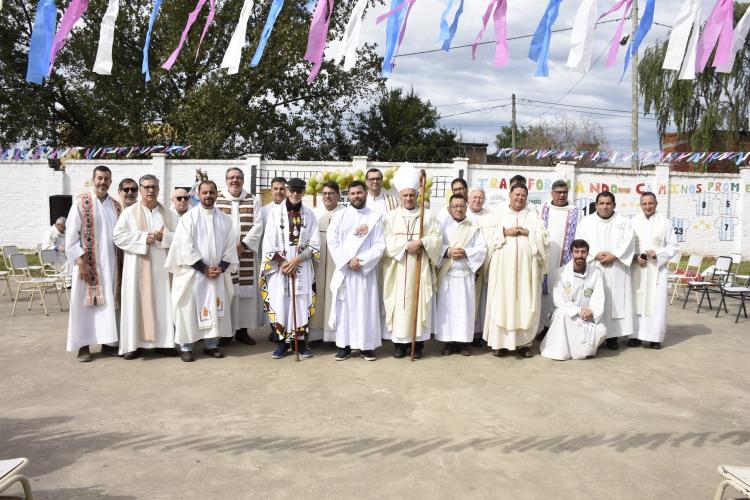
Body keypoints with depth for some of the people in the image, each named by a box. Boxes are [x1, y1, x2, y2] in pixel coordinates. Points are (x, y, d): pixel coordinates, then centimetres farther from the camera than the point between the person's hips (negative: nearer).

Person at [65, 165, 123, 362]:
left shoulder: (116, 206, 10)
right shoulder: (81, 202, -3)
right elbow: (71, 232, -7)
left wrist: (122, 261, 5)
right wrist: (79, 260, -14)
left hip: (111, 263, 4)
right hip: (88, 262, -4)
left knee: (109, 302, 6)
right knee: (85, 302, 1)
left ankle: (107, 343, 13)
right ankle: (84, 346, 7)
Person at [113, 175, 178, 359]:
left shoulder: (168, 214, 10)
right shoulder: (129, 212, 3)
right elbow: (117, 236, -5)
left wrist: (164, 237, -11)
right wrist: (143, 238, -14)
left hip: (161, 266, 2)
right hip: (137, 265, -2)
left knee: (162, 302, 2)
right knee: (136, 302, -2)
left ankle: (162, 341, 9)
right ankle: (134, 344, 3)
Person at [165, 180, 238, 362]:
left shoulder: (225, 219, 6)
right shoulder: (188, 217, -5)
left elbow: (231, 246, 4)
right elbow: (185, 248, -11)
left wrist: (221, 267, -8)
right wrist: (204, 268, -14)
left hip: (218, 273, 4)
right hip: (193, 273, -3)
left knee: (215, 309, 7)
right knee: (189, 309, 1)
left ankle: (211, 345, 18)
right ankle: (186, 347, 10)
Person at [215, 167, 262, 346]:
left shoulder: (253, 200, 8)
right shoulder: (216, 199, 4)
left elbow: (257, 226, 0)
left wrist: (242, 246, -9)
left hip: (246, 254, 2)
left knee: (246, 291, 2)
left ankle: (242, 330, 13)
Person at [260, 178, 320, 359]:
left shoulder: (309, 215, 4)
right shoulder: (275, 212, 0)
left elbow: (315, 244, 1)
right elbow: (269, 242, -3)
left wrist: (297, 260, -11)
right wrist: (282, 263, -10)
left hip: (302, 267, 1)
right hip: (279, 266, -1)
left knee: (302, 303, 1)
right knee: (280, 303, 0)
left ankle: (300, 341, 12)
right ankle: (283, 341, 10)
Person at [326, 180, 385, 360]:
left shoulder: (376, 217, 3)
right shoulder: (339, 216, 6)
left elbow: (379, 245, -2)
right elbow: (332, 242, -2)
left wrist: (361, 261, -13)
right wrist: (348, 260, -12)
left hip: (366, 270, -1)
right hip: (343, 269, 1)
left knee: (366, 307, 1)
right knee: (344, 307, 3)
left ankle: (367, 346, 9)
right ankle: (344, 345, 10)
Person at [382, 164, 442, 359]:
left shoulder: (427, 215, 9)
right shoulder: (390, 216, 8)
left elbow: (437, 238, 2)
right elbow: (386, 241, -2)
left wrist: (421, 242, -15)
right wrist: (406, 245, -13)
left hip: (420, 268, 0)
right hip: (397, 268, 0)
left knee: (419, 301, -1)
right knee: (398, 302, -2)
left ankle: (418, 342, 7)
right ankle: (399, 342, 6)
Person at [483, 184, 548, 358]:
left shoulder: (533, 216, 13)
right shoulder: (500, 216, 13)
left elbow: (543, 237, 3)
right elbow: (491, 238, 4)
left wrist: (528, 233, -11)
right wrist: (505, 232, -9)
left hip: (526, 266, 0)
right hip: (503, 265, 0)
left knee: (526, 302, -2)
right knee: (502, 301, -3)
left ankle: (524, 342, 3)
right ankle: (500, 341, 2)